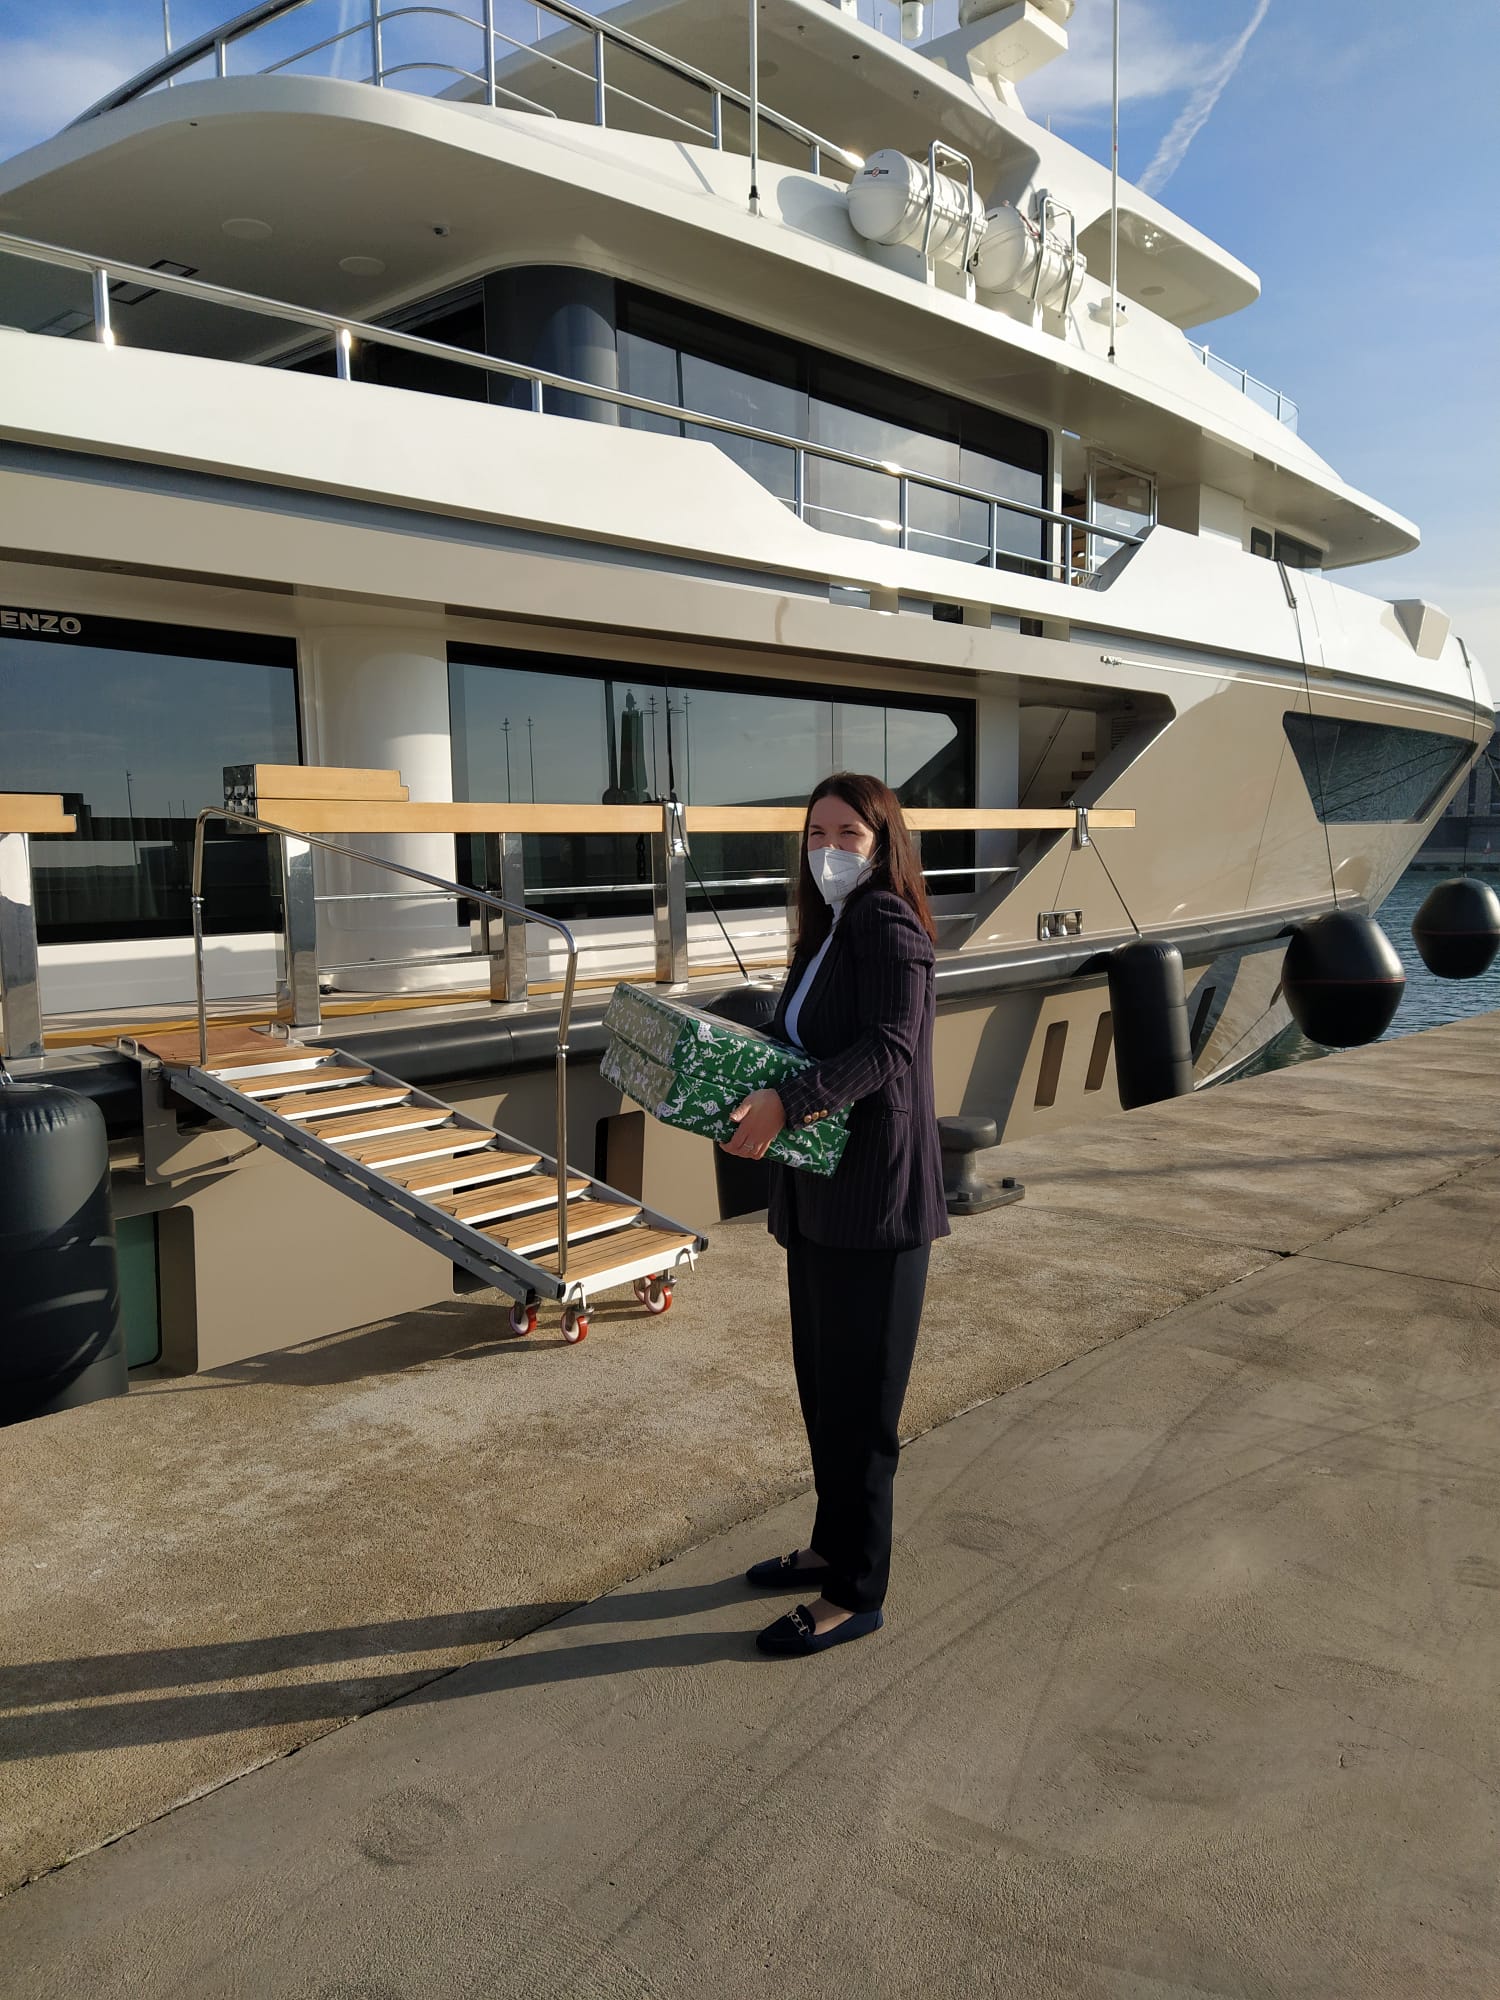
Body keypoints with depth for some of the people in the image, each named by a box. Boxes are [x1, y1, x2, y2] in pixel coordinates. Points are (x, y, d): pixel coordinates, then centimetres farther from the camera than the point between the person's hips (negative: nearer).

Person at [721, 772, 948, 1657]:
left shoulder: (889, 925, -14)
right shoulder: (830, 930, 15)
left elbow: (888, 1048, -26)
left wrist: (785, 1102, -33)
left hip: (875, 1202, -9)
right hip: (819, 1196, 9)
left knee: (860, 1399, 2)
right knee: (822, 1385, 19)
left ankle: (857, 1593, 16)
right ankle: (834, 1544, 36)